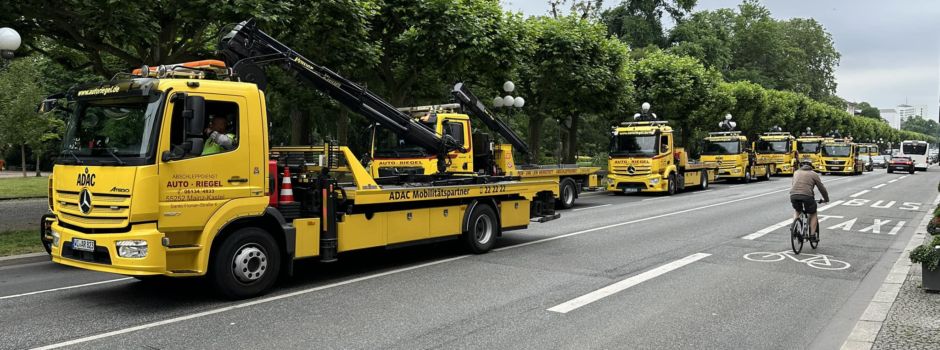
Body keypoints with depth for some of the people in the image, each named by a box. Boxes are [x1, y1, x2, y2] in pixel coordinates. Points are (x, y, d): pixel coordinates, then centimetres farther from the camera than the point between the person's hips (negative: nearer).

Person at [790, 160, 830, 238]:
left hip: (793, 195, 2)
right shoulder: (814, 174, 17)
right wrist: (826, 199, 35)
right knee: (813, 214, 21)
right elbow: (822, 188, 20)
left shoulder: (796, 172, 26)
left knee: (797, 211, 33)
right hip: (807, 196, -2)